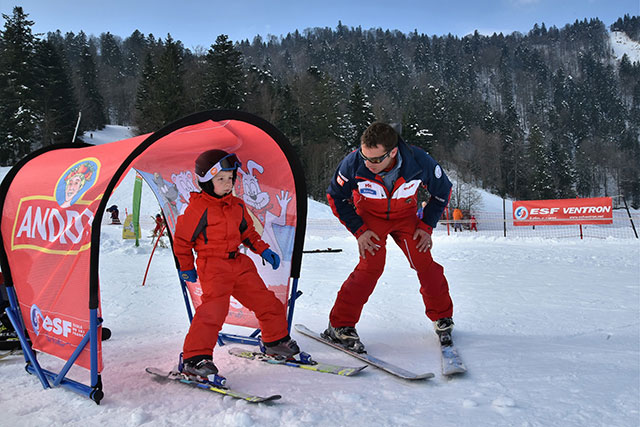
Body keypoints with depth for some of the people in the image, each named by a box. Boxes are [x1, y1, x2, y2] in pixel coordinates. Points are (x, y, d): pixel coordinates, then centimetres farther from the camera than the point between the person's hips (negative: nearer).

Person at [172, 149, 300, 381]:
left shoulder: (237, 206, 10)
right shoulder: (198, 208, -9)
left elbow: (247, 232, 24)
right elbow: (182, 239, -1)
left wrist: (263, 250, 13)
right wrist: (186, 268, 4)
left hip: (239, 263, 7)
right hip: (212, 267, -7)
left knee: (266, 301, 9)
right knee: (214, 308, -23)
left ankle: (276, 341, 30)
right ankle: (194, 358, -13)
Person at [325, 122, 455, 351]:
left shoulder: (419, 161, -29)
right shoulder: (353, 163, -31)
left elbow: (442, 190, -8)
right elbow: (336, 196, -11)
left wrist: (426, 226, -9)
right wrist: (358, 229, -14)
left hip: (405, 215, 2)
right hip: (369, 216, -1)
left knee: (424, 263, -6)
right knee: (372, 265, -18)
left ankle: (442, 317, 19)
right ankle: (340, 325, -5)